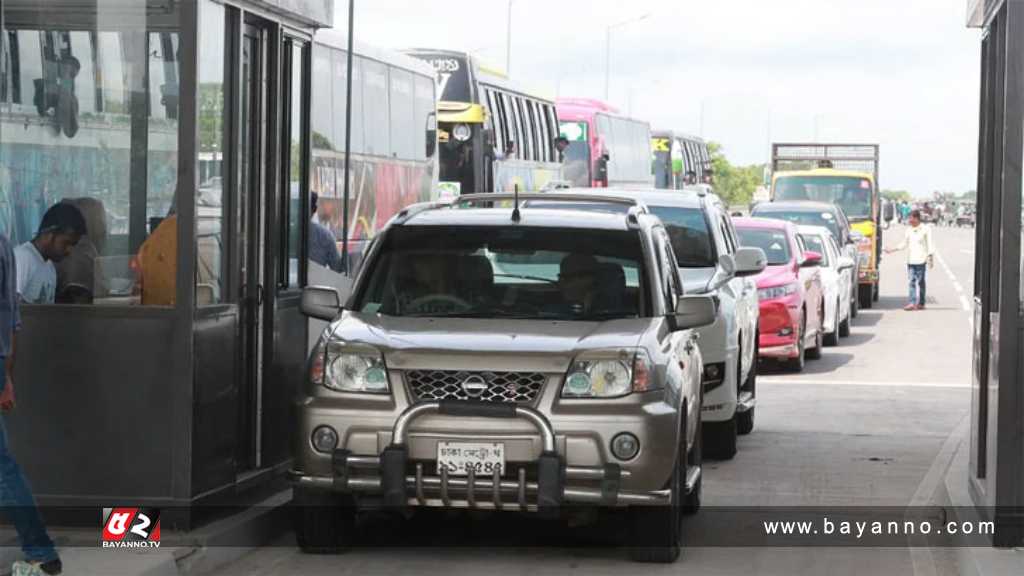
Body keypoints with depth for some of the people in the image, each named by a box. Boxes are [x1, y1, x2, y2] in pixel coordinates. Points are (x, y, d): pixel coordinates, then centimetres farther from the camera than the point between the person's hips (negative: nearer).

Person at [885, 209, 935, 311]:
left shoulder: (925, 229, -1)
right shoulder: (909, 230, 13)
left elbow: (930, 244, -1)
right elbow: (904, 244, 18)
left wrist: (931, 257, -7)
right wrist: (893, 250, 9)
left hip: (921, 260, -4)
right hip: (911, 260, 4)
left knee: (921, 281, 1)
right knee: (912, 281, -3)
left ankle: (921, 303, 7)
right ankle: (912, 303, -9)